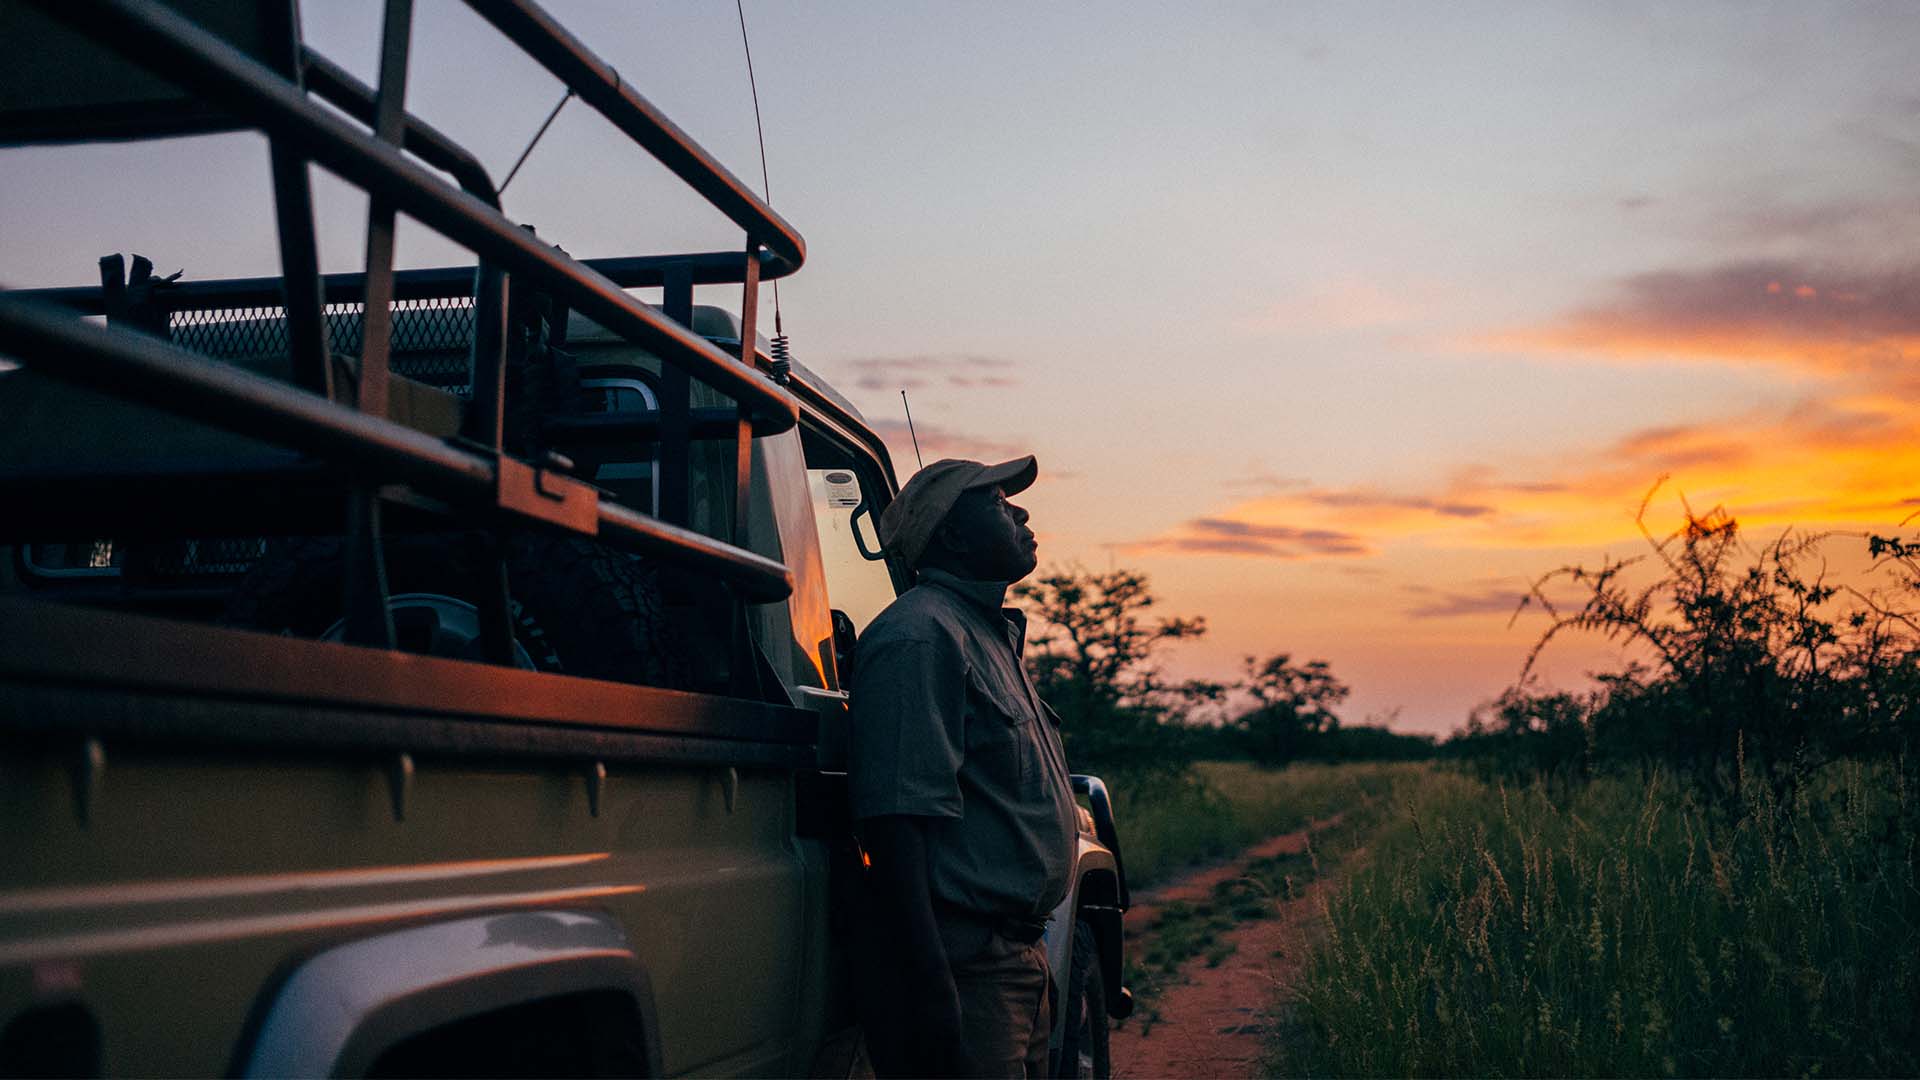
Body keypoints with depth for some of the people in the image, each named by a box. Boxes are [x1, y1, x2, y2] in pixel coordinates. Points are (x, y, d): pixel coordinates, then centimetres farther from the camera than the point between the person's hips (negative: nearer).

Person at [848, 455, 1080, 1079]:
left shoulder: (992, 635, 18)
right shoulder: (922, 635, -15)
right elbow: (894, 824, -24)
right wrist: (931, 992, -29)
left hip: (1018, 959, 10)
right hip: (964, 973, -10)